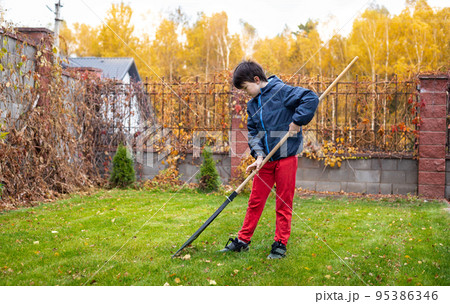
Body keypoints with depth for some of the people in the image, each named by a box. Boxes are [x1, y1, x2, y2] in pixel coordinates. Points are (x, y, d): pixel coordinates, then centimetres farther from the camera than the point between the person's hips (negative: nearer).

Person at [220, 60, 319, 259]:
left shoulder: (282, 91, -10)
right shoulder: (252, 105, 11)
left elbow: (311, 99, -15)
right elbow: (253, 132, 9)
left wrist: (297, 122, -16)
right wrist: (258, 155, -6)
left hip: (286, 157, -6)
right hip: (266, 160, 6)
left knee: (283, 203, 3)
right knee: (255, 201, 11)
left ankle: (280, 244, 14)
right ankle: (242, 240, 21)